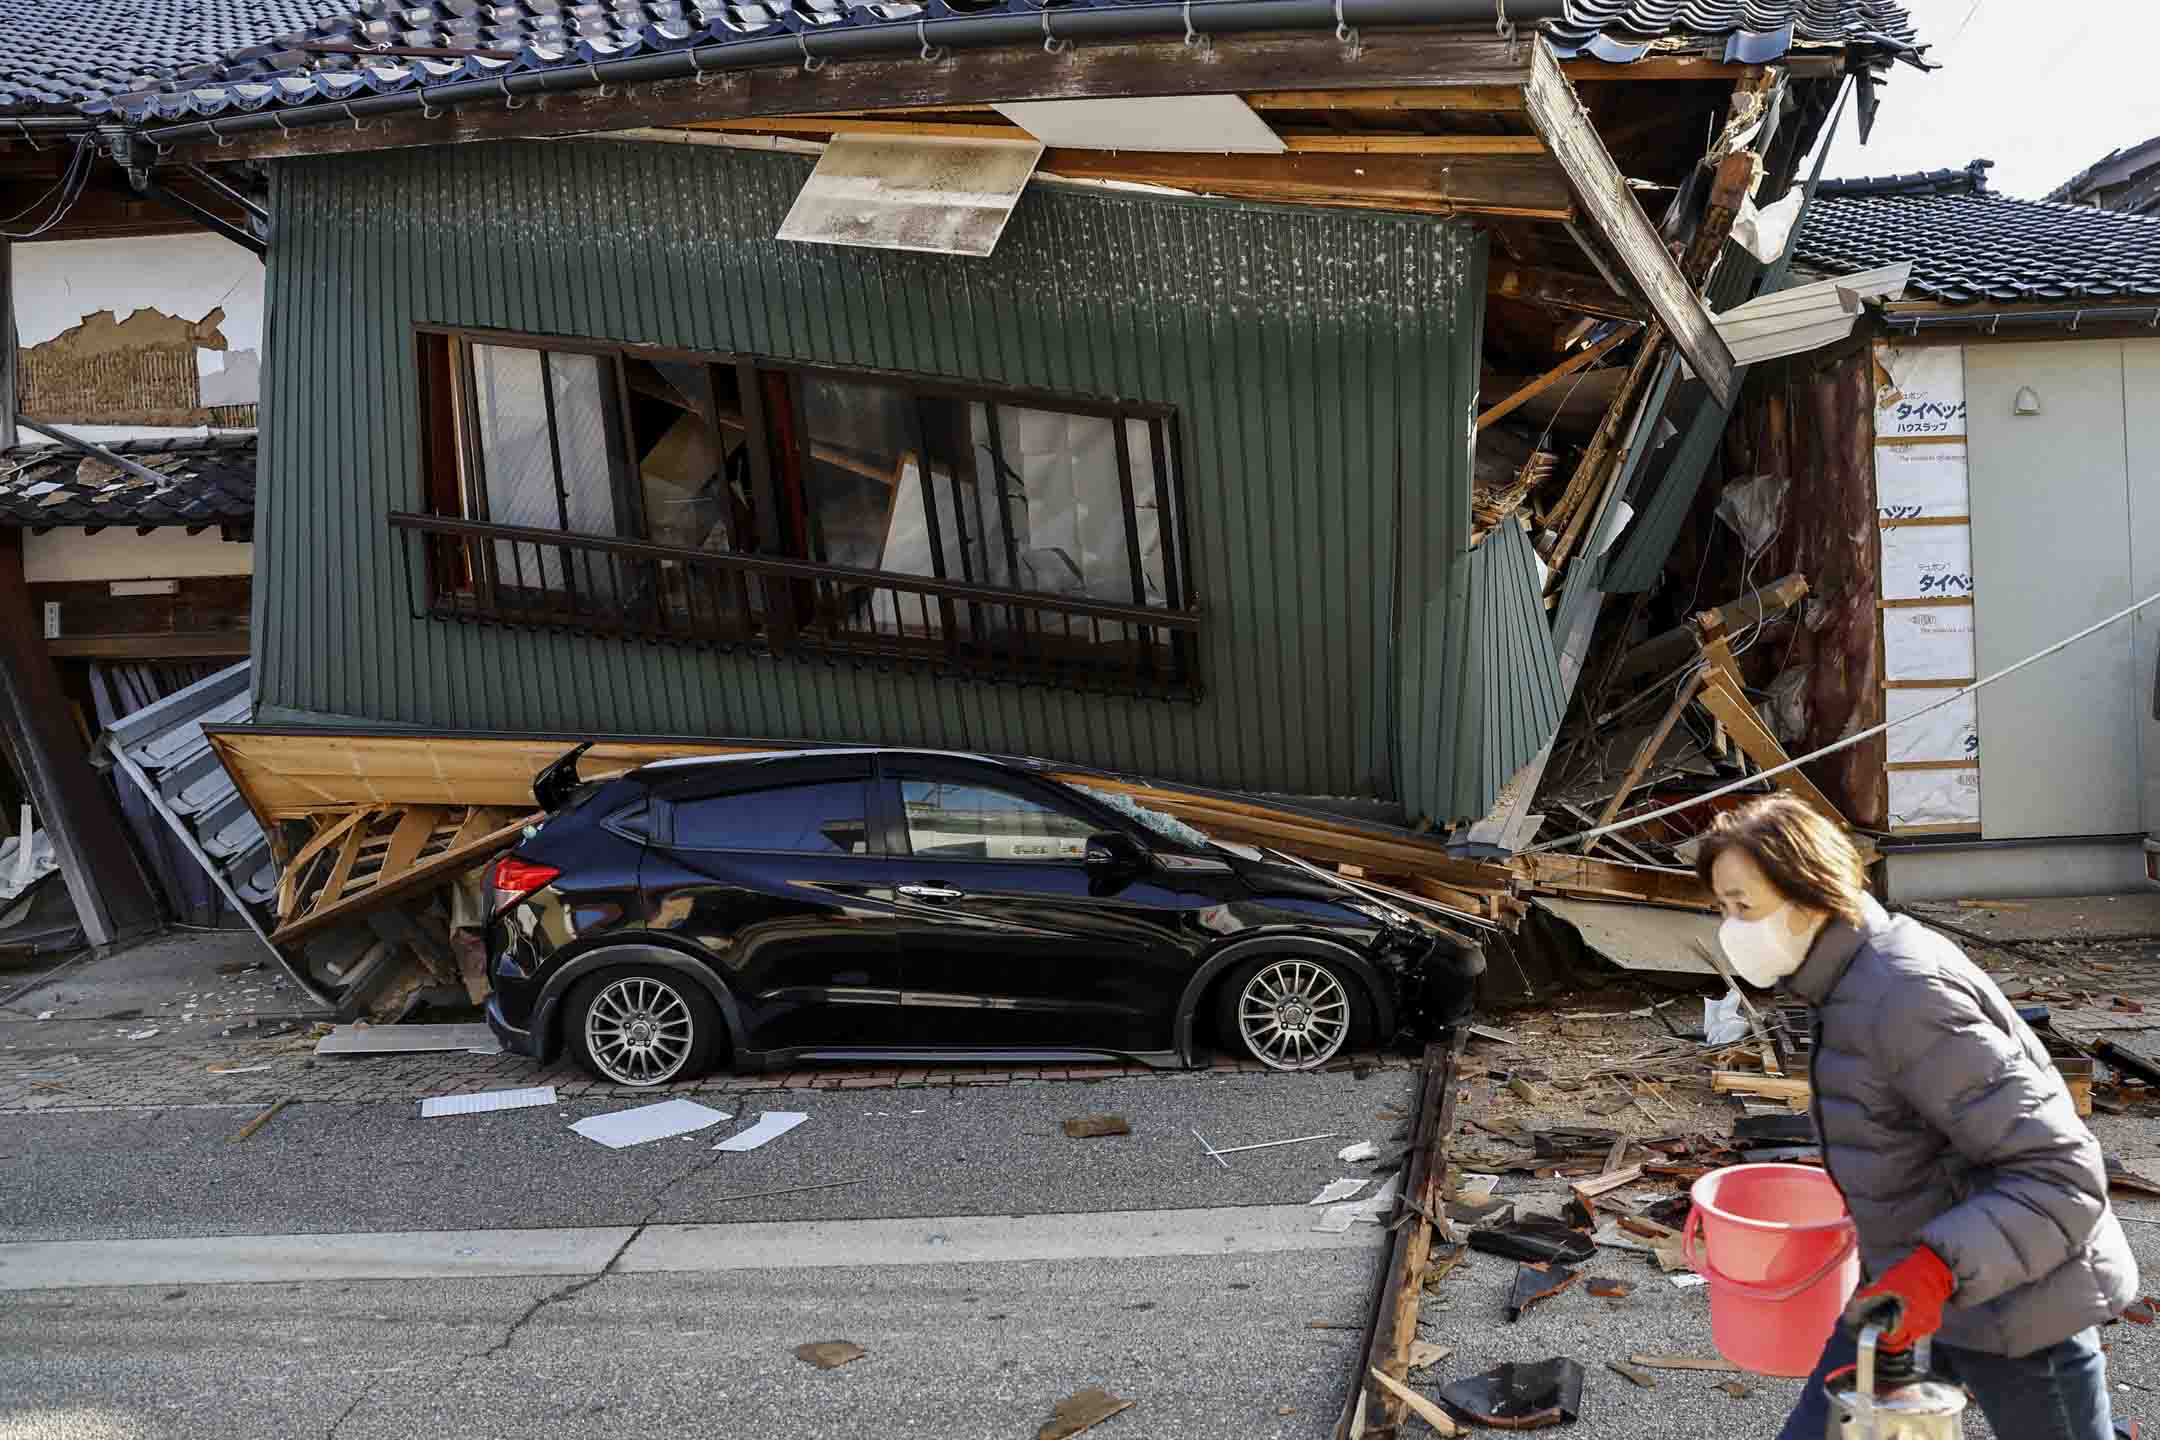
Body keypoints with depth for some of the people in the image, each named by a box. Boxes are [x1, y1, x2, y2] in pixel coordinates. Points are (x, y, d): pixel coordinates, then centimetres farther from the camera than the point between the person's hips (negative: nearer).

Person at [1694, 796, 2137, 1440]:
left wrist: (1938, 1265, -39)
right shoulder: (1854, 979, 1)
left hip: (2013, 1307, -9)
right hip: (1923, 1289, 9)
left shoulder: (1908, 1000, -28)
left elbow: (2062, 1173, -28)